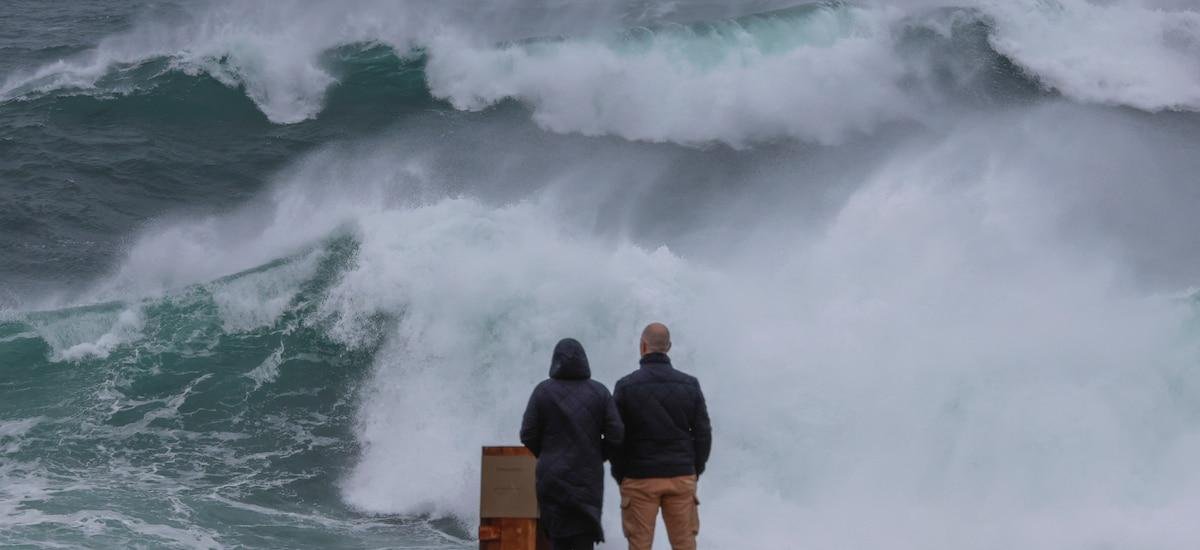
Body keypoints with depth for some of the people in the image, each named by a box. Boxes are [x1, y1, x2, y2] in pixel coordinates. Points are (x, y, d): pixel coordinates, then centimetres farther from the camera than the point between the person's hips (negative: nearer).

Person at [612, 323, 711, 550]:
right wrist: (695, 471, 14)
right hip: (682, 477, 2)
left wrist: (620, 476, 9)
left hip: (639, 480, -2)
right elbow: (703, 433, 5)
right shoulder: (690, 385, 3)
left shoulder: (626, 386, -3)